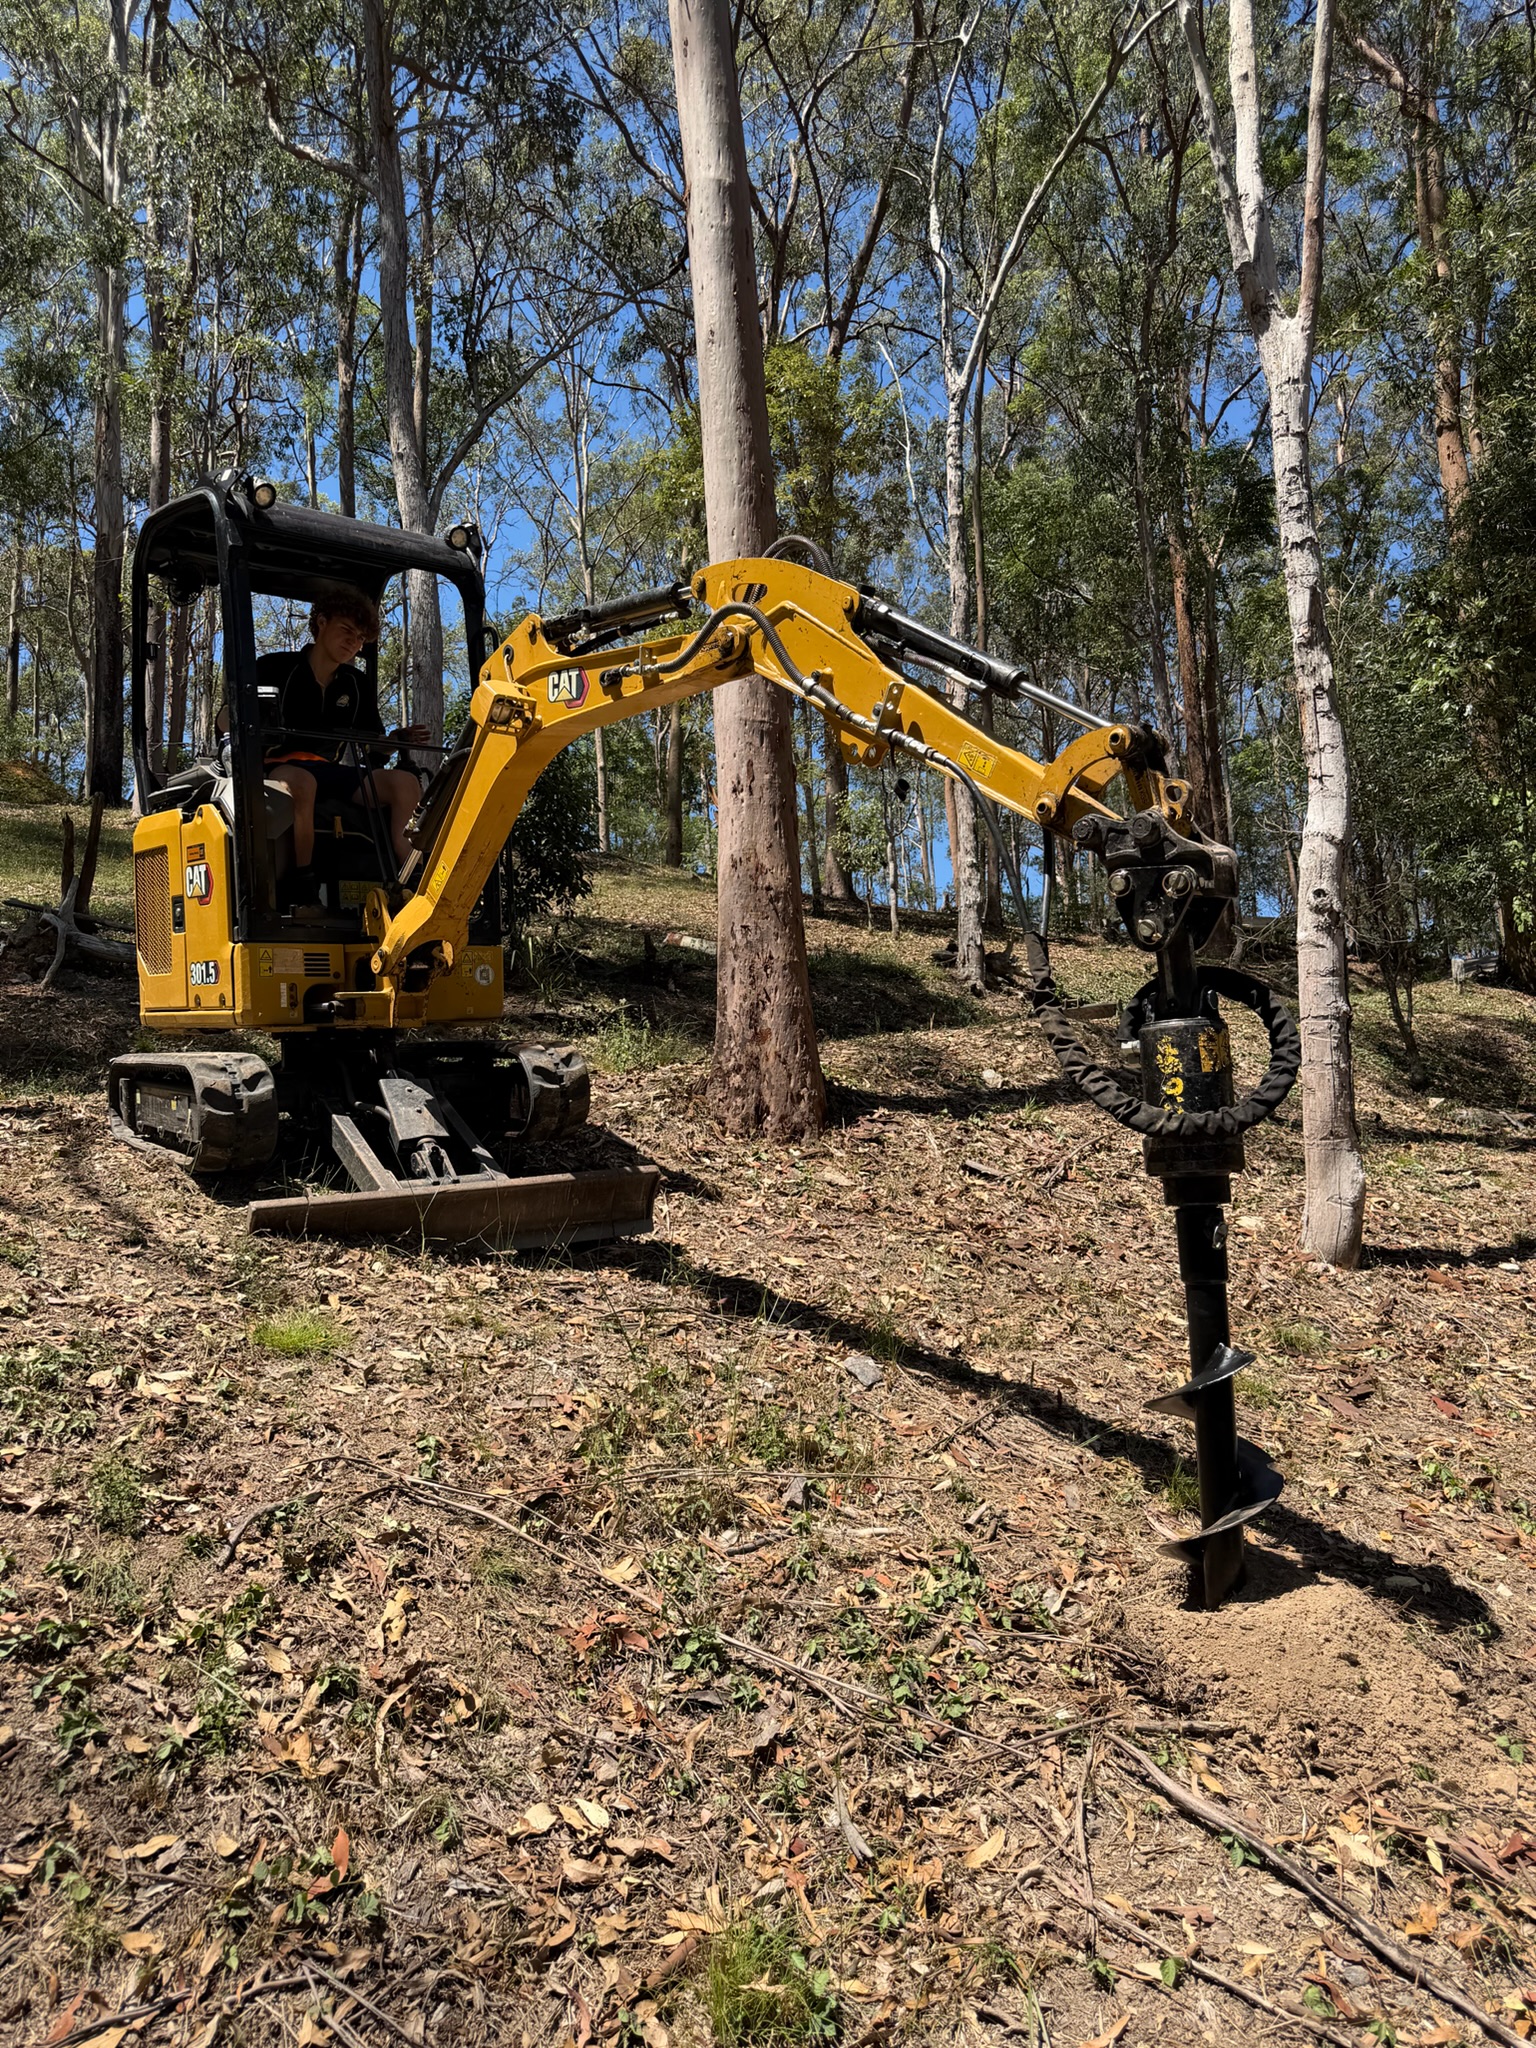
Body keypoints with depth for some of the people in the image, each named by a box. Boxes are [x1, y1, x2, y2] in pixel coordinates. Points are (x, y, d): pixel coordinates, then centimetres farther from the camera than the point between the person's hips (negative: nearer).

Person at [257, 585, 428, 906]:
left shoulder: (358, 687, 15)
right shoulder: (275, 669, 2)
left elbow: (371, 749, 14)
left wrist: (395, 740, -8)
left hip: (331, 775, 5)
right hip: (278, 770, -5)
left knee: (403, 781, -18)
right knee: (300, 780, -42)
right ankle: (304, 887, -31)